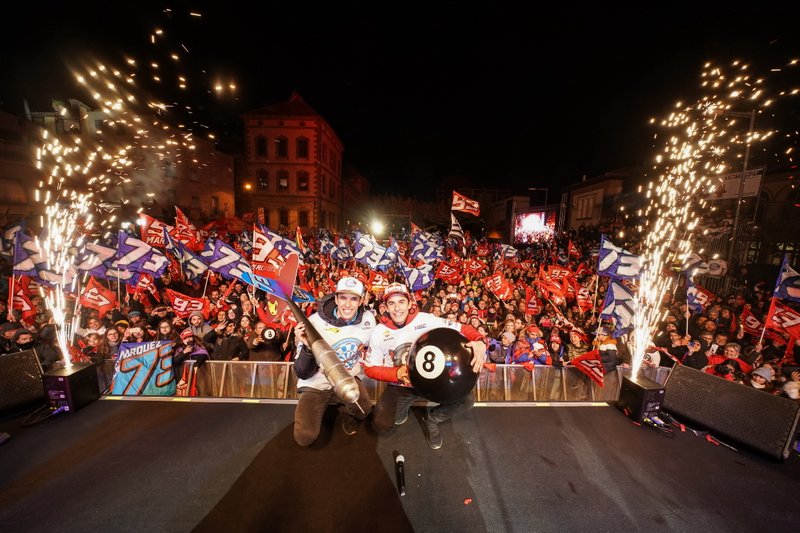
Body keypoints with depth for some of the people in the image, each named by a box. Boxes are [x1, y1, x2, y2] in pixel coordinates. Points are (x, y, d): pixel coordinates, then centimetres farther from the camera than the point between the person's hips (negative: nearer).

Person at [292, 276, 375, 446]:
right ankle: (320, 408, 19)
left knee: (364, 410, -25)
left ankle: (346, 412, 10)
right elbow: (303, 374, -18)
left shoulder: (368, 319, -13)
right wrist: (307, 347, -35)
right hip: (316, 384, -1)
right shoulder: (315, 322, -22)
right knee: (305, 437, -12)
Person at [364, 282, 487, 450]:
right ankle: (402, 408, 17)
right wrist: (397, 374, -22)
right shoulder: (379, 332, -10)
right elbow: (370, 368, -4)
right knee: (380, 425, -19)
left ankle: (431, 418, 13)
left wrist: (480, 341, -35)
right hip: (399, 387, 0)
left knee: (467, 400, -16)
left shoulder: (426, 320, -15)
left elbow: (462, 328, -13)